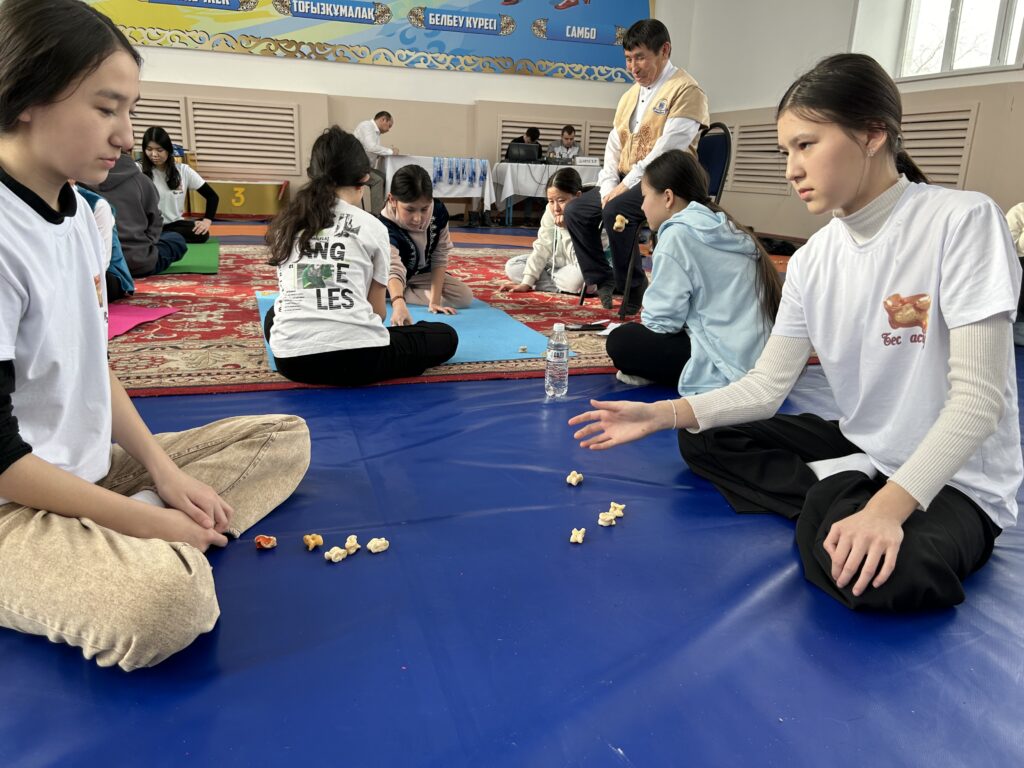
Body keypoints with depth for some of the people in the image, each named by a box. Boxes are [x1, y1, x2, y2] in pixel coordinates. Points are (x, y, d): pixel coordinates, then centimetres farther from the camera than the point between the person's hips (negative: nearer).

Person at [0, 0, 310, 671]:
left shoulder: (76, 212, 5)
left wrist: (163, 469, 2)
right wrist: (141, 520, -16)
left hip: (92, 470, 10)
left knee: (284, 437, 7)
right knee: (166, 598, -39)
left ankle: (146, 548, -8)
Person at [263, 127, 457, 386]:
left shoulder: (286, 222, 14)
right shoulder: (371, 226, 3)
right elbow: (376, 311, 9)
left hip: (291, 357, 4)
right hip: (356, 357, -4)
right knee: (447, 337, 17)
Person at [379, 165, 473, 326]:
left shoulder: (439, 212, -23)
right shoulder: (386, 229, -37)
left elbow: (440, 258, -14)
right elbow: (393, 270, -53)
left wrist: (434, 300, -21)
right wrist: (399, 304, -72)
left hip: (423, 274, 4)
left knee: (465, 296, -13)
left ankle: (405, 293, -6)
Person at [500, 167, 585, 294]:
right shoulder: (550, 212, -15)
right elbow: (542, 248, -13)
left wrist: (565, 229, -33)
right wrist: (526, 283, -19)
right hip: (556, 264, 6)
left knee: (576, 279, -41)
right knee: (512, 266, -6)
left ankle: (547, 281, -8)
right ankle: (565, 287, -13)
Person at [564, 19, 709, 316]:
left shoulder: (686, 90, -10)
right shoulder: (630, 95, 16)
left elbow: (666, 150, -20)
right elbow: (613, 145, 12)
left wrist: (626, 185, -21)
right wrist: (609, 185, -5)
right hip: (625, 182, 8)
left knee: (615, 210, -32)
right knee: (576, 212, -1)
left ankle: (633, 287, -15)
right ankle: (604, 281, 6)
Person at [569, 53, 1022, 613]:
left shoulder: (961, 220, -18)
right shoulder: (811, 260, -1)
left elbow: (978, 396, -22)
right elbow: (766, 386, -3)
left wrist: (888, 506, -34)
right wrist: (662, 413, -16)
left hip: (958, 478, -6)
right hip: (863, 451, 6)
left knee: (880, 575, -37)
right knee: (702, 440, 2)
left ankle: (831, 508, -6)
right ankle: (838, 506, -6)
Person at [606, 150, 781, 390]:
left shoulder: (679, 233, -12)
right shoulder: (724, 228, 13)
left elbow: (661, 320, -11)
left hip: (727, 368, -9)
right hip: (758, 361, 9)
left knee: (621, 341, 0)